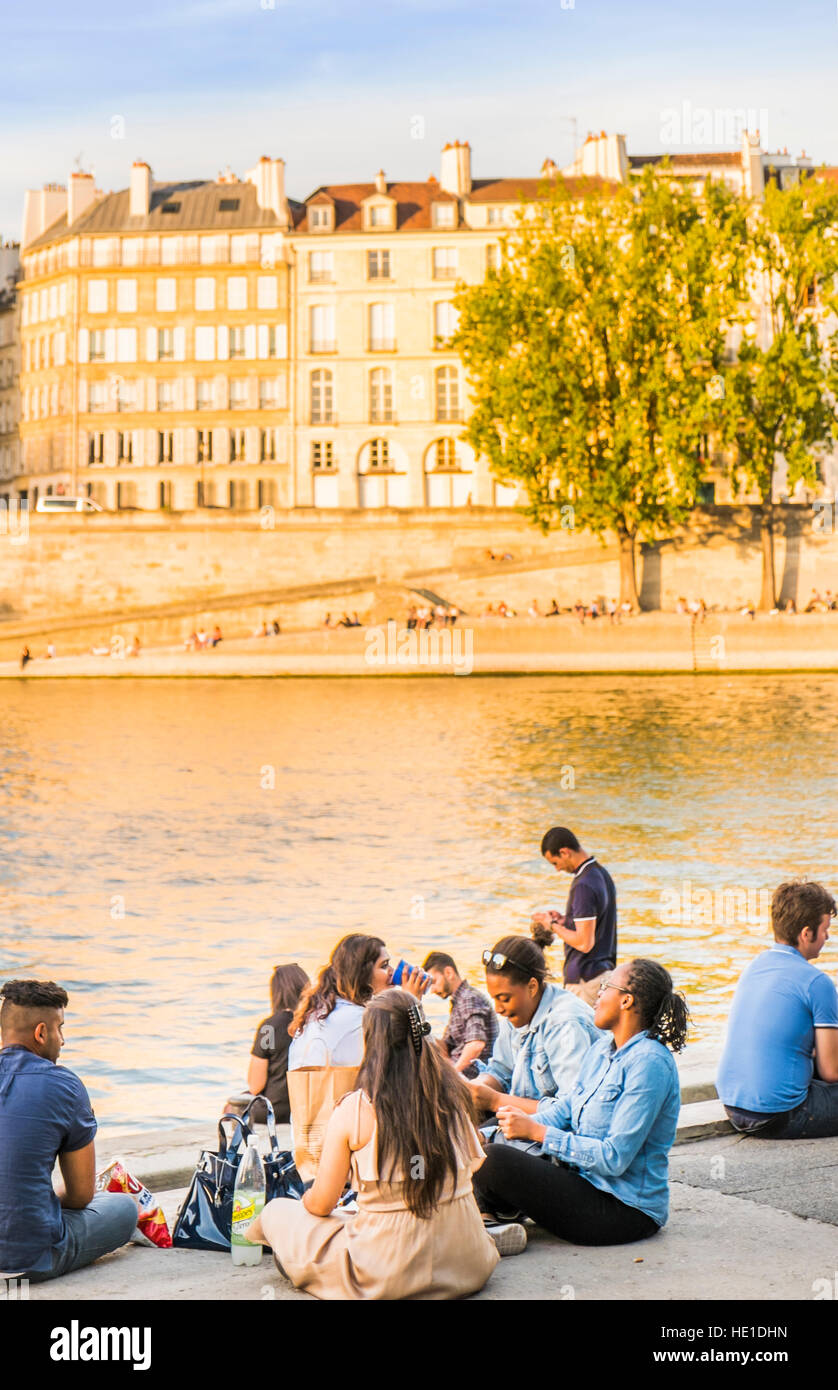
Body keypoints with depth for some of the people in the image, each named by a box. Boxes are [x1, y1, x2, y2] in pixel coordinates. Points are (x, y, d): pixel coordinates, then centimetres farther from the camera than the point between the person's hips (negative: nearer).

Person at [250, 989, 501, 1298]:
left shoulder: (353, 1109, -13)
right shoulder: (452, 1095, -2)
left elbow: (321, 1204, -5)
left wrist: (306, 1200, 20)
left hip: (387, 1275, -5)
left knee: (277, 1213, 14)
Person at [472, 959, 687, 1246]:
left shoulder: (649, 1063, -19)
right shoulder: (603, 1049, 11)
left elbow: (614, 1158, -23)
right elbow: (565, 1109, 13)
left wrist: (538, 1131, -19)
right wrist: (525, 1123, -9)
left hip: (626, 1211, -9)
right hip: (586, 1179, 9)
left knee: (495, 1161, -20)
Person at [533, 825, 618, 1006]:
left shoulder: (584, 886, -20)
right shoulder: (602, 874, 11)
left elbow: (584, 943, -22)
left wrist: (552, 925, -9)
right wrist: (565, 921, 13)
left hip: (585, 980, -10)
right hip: (605, 970, 10)